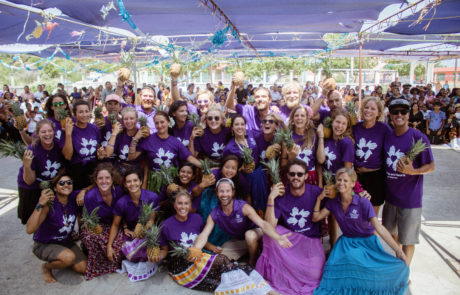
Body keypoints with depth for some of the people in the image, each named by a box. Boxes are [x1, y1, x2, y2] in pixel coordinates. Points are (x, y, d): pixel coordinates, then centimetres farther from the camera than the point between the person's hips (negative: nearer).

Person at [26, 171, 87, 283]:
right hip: (44, 244, -5)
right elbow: (29, 230, -35)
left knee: (83, 268, -5)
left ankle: (59, 257, 21)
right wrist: (40, 205, -42)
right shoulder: (49, 203, -27)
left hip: (66, 241, 5)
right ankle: (46, 267, 0)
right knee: (69, 257, -32)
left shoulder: (74, 198, -14)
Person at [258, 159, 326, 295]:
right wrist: (271, 198, -26)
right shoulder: (281, 195, -10)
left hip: (311, 239, -1)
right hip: (289, 237, 1)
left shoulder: (316, 192, -10)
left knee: (314, 273, -24)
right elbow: (270, 226, -19)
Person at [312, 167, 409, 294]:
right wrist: (319, 199, -9)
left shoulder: (363, 203, -17)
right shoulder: (333, 202, -3)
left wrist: (398, 250, -32)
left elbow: (379, 227, -24)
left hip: (366, 241, -2)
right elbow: (316, 218, 0)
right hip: (346, 241, 2)